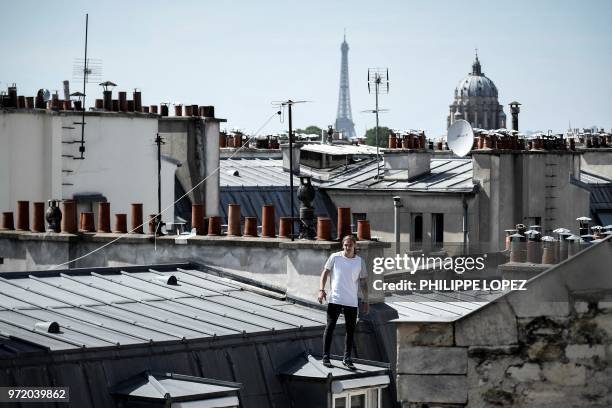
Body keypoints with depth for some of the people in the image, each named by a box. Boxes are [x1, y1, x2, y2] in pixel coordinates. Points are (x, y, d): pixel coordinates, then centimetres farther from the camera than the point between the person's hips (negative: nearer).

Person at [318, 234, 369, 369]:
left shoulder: (360, 261, 7)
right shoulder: (335, 257, 1)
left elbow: (363, 282, 10)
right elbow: (325, 273, 5)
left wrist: (365, 301, 7)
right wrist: (321, 290, -7)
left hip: (351, 302, 2)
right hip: (334, 300, -2)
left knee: (350, 330, 4)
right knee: (330, 327, -2)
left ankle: (347, 358, 13)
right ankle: (326, 357, 4)